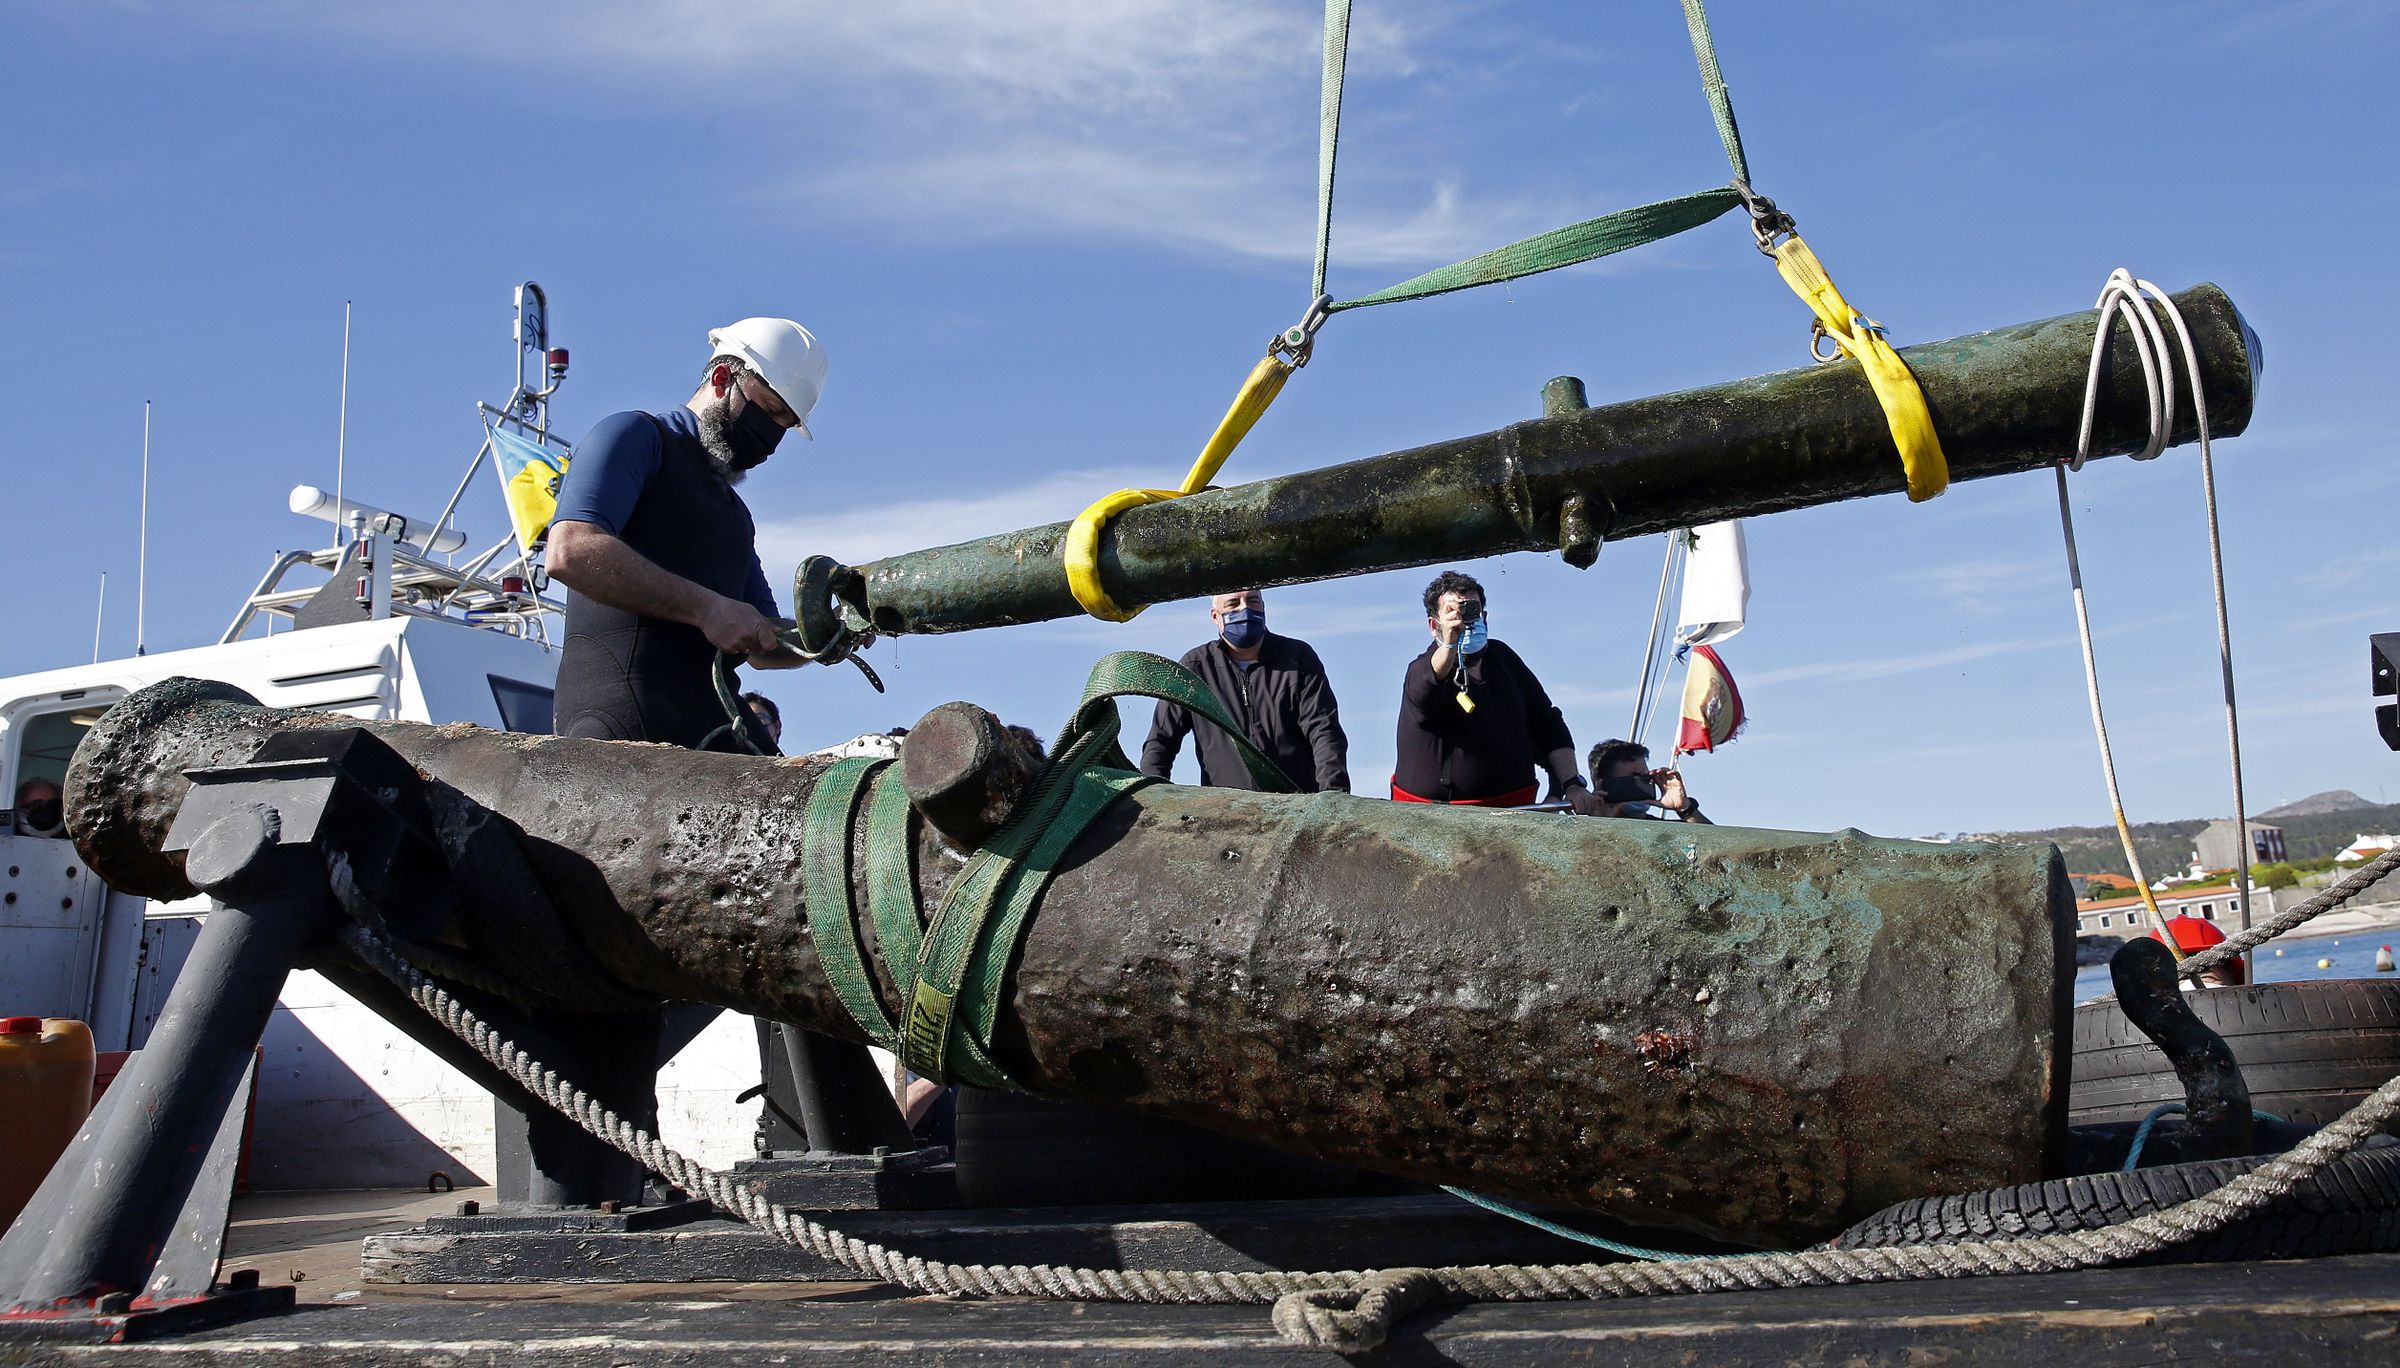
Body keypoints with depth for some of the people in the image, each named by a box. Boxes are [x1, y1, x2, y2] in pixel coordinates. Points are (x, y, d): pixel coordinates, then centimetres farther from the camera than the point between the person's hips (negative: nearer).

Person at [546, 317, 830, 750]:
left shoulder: (736, 514, 30)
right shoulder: (634, 435, 5)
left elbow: (763, 647, 28)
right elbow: (571, 552, -14)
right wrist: (706, 608, -15)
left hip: (706, 738, 8)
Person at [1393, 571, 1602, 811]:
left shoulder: (1500, 656, 16)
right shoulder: (1423, 669, 2)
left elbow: (1546, 725, 16)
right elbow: (1422, 698, -24)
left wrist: (1573, 785, 5)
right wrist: (1449, 645, -39)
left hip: (1510, 808, 3)